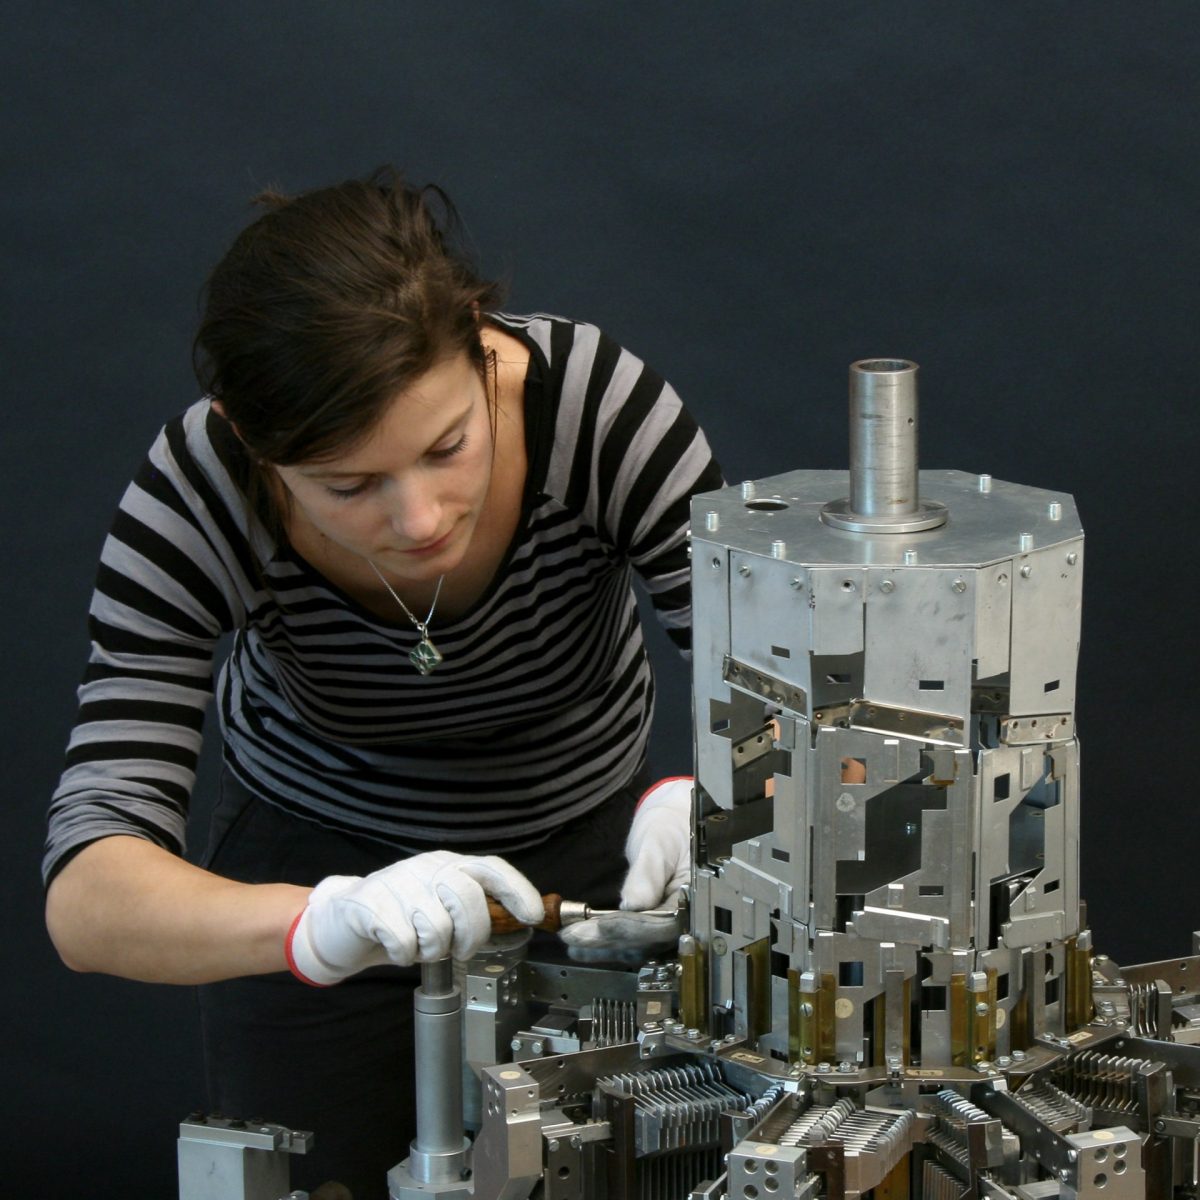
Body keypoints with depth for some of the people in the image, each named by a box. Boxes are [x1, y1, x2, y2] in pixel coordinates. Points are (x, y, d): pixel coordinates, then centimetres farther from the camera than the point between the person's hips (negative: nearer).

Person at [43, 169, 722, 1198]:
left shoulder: (598, 401, -31)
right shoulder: (196, 496, -32)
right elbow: (85, 898, -38)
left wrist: (704, 800, -49)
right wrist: (325, 924, -57)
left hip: (592, 844, 1)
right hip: (313, 861, -1)